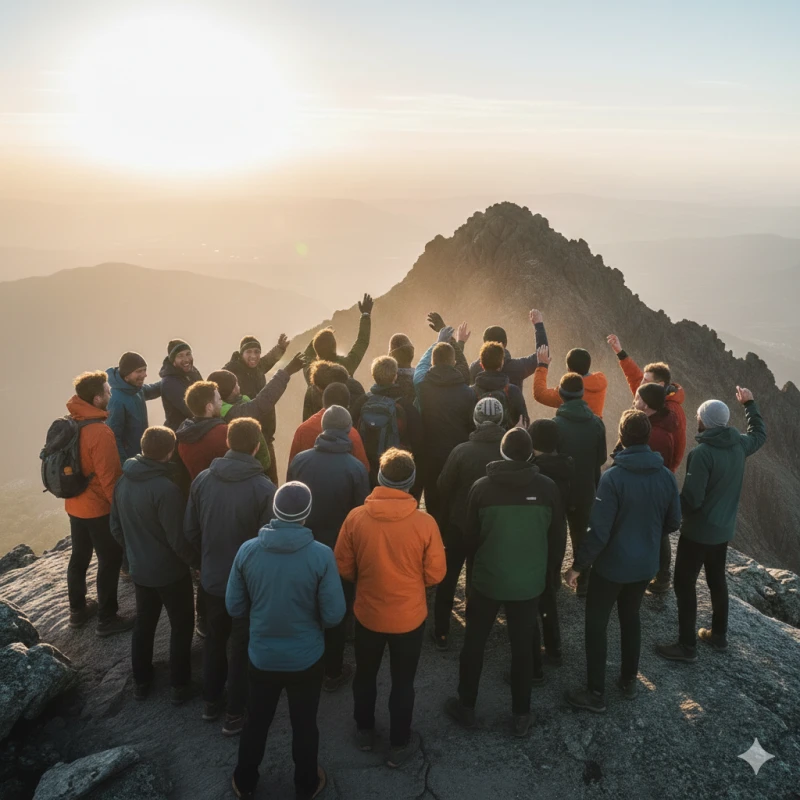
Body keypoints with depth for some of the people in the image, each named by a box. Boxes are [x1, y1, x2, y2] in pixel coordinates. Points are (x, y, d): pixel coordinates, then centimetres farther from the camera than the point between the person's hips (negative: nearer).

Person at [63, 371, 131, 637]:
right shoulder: (100, 432, -26)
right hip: (99, 507, -8)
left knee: (79, 557, 20)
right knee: (110, 561, 5)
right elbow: (109, 477, -23)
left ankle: (78, 610, 35)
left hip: (75, 504, 8)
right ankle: (107, 620, 13)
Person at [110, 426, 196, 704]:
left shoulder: (123, 482, -5)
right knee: (182, 625, 12)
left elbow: (116, 528, 7)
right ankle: (179, 685, 21)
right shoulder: (166, 489, -28)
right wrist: (195, 559, -5)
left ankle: (141, 681, 36)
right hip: (170, 571, -6)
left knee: (143, 622, 23)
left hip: (139, 569, 7)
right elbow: (177, 539, -23)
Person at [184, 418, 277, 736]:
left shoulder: (202, 479, -10)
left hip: (212, 577, 4)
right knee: (242, 647, 14)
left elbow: (190, 530, 0)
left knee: (214, 639, 24)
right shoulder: (263, 488, -24)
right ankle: (235, 713, 27)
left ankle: (211, 700, 41)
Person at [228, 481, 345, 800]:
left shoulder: (248, 550, -17)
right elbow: (334, 615, -17)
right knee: (304, 725, 21)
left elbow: (234, 607, -6)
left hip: (261, 657, 2)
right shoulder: (321, 555, -24)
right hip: (306, 659, -1)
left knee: (256, 722, 24)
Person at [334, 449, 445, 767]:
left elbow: (343, 568, -6)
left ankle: (364, 731, 45)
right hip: (409, 617, -1)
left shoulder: (356, 517, -17)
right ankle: (399, 745, 35)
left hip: (367, 614, 2)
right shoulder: (425, 523, -22)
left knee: (365, 675, 25)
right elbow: (435, 575, -11)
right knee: (403, 682, 20)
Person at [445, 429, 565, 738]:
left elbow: (470, 536, -3)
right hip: (529, 582, 1)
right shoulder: (547, 488, -11)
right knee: (523, 648, 17)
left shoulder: (482, 487, -13)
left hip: (487, 579, -1)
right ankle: (521, 715, 27)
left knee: (474, 644, 17)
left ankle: (466, 707, 30)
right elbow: (556, 536, -1)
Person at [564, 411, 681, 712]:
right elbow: (673, 522, 5)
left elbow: (598, 531, -24)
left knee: (596, 624, 9)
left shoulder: (613, 477, -25)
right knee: (631, 618, 24)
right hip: (645, 564, 6)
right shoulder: (666, 476, -7)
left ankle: (596, 693, 16)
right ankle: (629, 680, 38)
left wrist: (578, 565, -12)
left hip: (611, 565, -5)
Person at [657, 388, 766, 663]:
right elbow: (760, 433, 21)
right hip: (724, 528, 8)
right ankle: (719, 636, 37)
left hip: (698, 531, -8)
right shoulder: (739, 444, -4)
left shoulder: (702, 453, -26)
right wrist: (749, 403, 30)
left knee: (684, 584, 3)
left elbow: (691, 499, -27)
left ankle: (687, 647, 10)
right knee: (717, 580, 23)